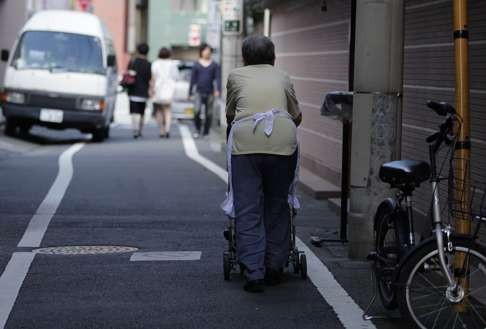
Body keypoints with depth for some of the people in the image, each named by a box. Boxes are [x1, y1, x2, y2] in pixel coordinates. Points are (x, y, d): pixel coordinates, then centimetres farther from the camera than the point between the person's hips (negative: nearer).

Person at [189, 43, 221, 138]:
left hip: (210, 93, 1)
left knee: (209, 114, 3)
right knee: (197, 111, -17)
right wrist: (190, 93, 7)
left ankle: (206, 132, 13)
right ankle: (197, 130, -2)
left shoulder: (214, 65, 5)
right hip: (199, 92, 0)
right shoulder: (197, 65, 7)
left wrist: (218, 90, -18)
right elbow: (193, 79, 9)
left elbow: (218, 78, -3)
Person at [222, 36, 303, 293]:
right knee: (277, 207, 13)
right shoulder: (283, 78, 25)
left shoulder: (236, 76, 23)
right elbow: (297, 116, 32)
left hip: (245, 139, -1)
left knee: (247, 211, 1)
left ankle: (253, 273, -4)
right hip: (283, 140, 1)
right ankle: (275, 268, 18)